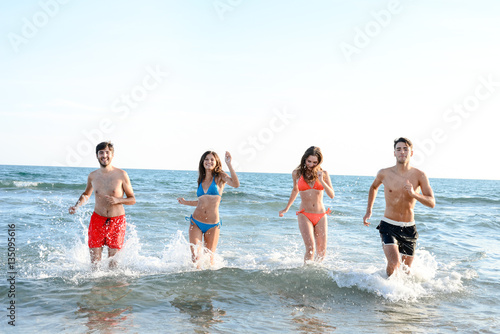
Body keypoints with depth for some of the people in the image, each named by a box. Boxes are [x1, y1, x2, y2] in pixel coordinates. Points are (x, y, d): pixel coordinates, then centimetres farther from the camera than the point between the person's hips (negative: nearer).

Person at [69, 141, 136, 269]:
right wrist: (76, 206, 6)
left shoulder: (121, 175, -4)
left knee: (113, 261, 1)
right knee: (94, 259, 0)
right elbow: (86, 194, 24)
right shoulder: (92, 176, 4)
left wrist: (118, 200, -18)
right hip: (98, 220, 2)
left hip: (117, 221, -2)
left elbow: (132, 199, 0)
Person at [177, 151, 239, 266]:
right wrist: (186, 202, 23)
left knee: (209, 258, 6)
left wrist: (229, 164, -26)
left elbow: (236, 184, -22)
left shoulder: (220, 177, -1)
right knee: (195, 256, -7)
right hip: (196, 222, 3)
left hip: (212, 225, -3)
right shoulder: (201, 180, 12)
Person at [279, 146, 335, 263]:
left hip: (321, 216, 2)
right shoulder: (297, 173, 2)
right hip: (304, 215, -2)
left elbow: (332, 195, -5)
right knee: (310, 248, -20)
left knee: (321, 252, 4)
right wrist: (287, 208, 29)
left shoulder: (323, 174, 2)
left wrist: (321, 181, -19)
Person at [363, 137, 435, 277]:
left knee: (406, 268, 13)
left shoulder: (419, 175, -5)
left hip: (409, 228, 2)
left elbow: (432, 203, -9)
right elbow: (374, 187, 19)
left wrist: (414, 194, -26)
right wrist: (368, 210, 15)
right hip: (389, 225, -2)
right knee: (394, 263, -22)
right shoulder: (384, 173, -4)